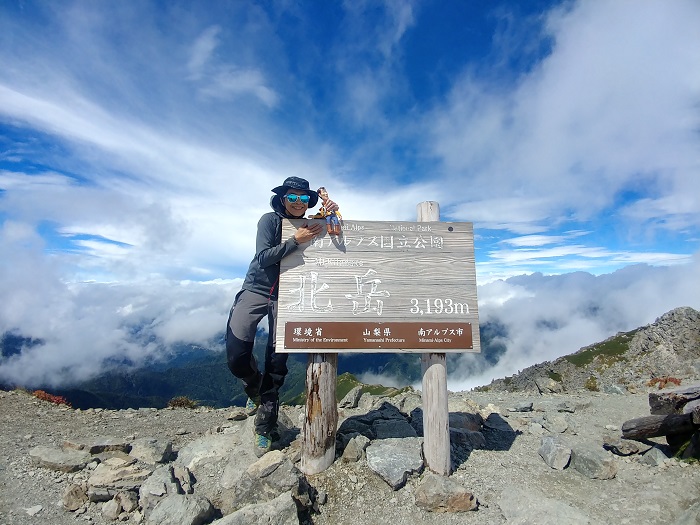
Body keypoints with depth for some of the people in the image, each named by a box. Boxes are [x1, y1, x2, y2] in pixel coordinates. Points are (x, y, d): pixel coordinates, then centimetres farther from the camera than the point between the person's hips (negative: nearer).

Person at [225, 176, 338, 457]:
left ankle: (265, 429, 17)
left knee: (277, 363, -1)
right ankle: (254, 389, 25)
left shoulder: (311, 226, 3)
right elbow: (264, 257, -14)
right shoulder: (269, 220, -5)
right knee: (236, 356, -11)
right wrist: (295, 240, -24)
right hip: (256, 290, -1)